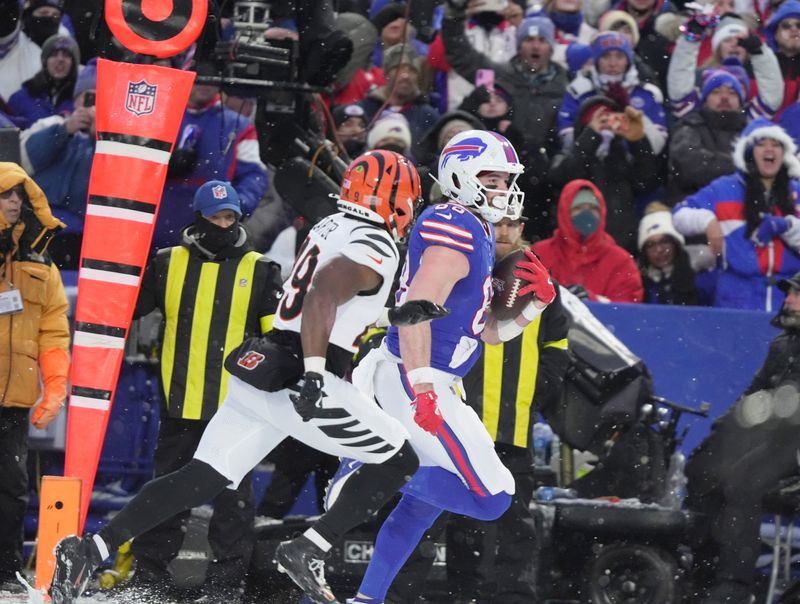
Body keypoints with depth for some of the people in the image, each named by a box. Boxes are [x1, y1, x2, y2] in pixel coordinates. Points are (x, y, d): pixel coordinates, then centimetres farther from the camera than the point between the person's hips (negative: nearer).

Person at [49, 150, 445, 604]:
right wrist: (314, 372, -33)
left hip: (258, 375, 9)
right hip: (297, 380, -9)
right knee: (399, 462, 4)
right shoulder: (376, 248, -10)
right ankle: (308, 551, -3)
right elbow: (322, 296, -26)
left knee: (201, 480, 10)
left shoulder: (331, 228, 18)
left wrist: (396, 316, 27)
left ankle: (90, 551, 0)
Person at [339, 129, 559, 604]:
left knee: (428, 496, 24)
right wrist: (423, 391, -31)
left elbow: (490, 331, 21)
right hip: (415, 381, -11)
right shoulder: (457, 231, -15)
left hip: (416, 381, 11)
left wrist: (536, 301, 4)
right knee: (491, 498, -13)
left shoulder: (480, 236, 17)